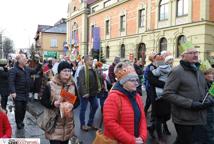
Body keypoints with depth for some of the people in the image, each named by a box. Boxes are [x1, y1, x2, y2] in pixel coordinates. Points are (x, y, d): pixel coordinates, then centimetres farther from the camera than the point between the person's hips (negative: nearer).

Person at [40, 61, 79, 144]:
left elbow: (77, 101, 8)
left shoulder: (72, 85, 2)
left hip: (68, 122, 4)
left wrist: (72, 105, -14)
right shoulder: (50, 85, -10)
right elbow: (43, 101, -5)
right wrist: (54, 104, -22)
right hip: (54, 122, -4)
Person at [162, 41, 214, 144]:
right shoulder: (177, 71, -15)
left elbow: (204, 89, 25)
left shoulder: (198, 71, 12)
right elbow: (167, 94, -22)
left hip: (197, 117, 8)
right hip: (184, 119, -7)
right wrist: (191, 104, -25)